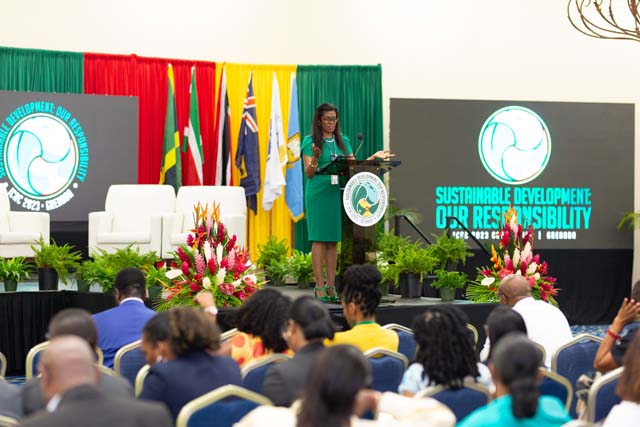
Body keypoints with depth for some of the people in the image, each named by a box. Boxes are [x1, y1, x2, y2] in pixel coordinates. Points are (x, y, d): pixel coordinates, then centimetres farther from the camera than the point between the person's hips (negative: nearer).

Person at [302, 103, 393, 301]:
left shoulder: (343, 141, 15)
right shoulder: (310, 141, 0)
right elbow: (309, 173, -5)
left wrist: (374, 157, 6)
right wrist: (315, 158, -24)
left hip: (337, 194, 5)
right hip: (318, 194, -5)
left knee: (333, 240, 5)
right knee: (319, 239, -5)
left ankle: (331, 286, 8)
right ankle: (319, 286, -5)